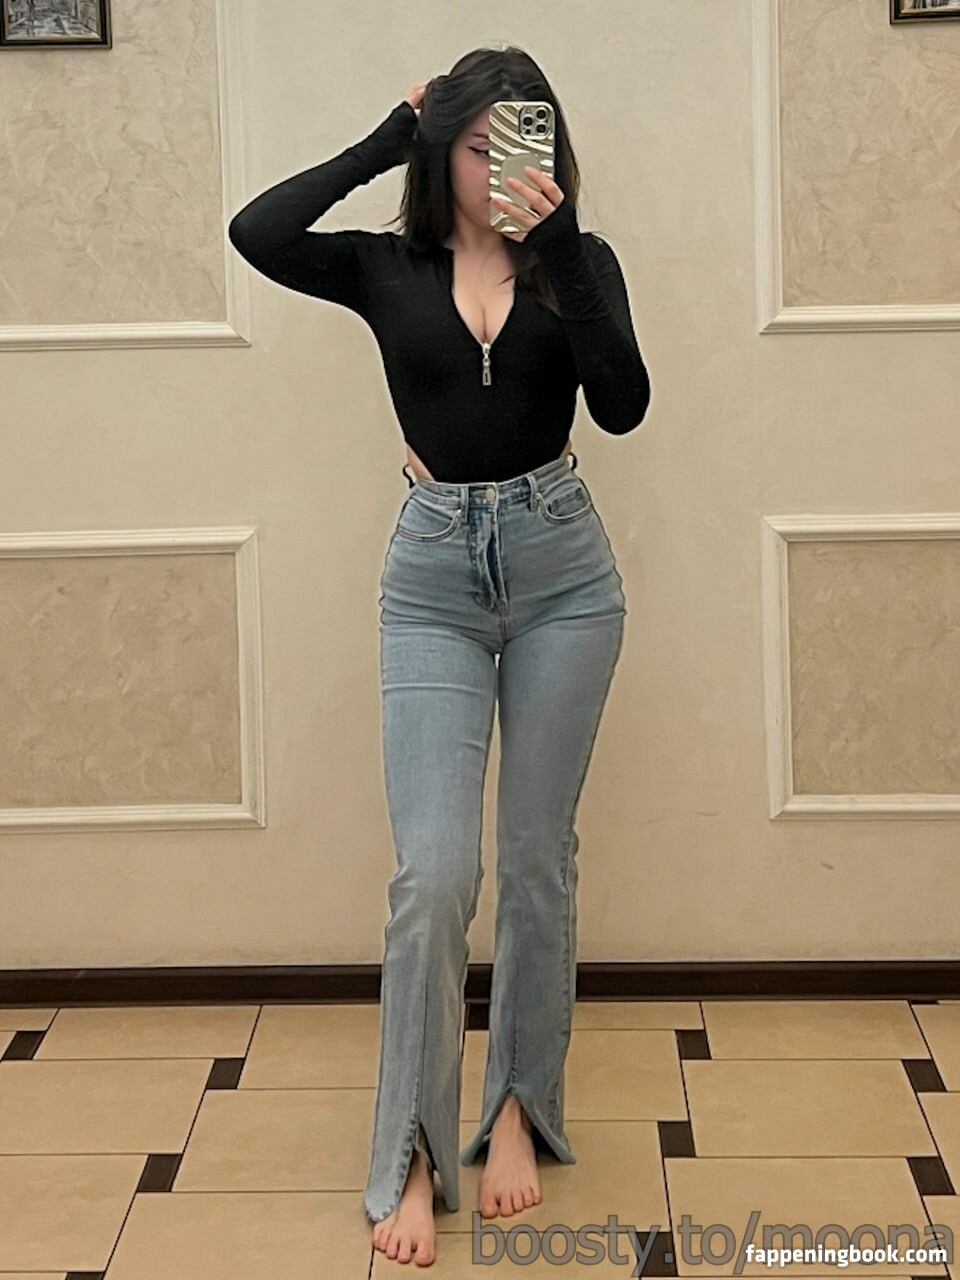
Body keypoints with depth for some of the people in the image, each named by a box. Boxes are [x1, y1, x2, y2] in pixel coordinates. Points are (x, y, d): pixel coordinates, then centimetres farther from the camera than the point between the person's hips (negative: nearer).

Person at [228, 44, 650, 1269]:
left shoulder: (578, 262, 3)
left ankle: (518, 1107, 27)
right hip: (433, 578, 0)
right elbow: (256, 233, -16)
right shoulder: (386, 267, 3)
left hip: (561, 569, 1)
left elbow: (622, 406, -13)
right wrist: (384, 140, -8)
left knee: (537, 858, 8)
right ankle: (410, 1154, 6)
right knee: (433, 873, -8)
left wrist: (558, 247, -21)